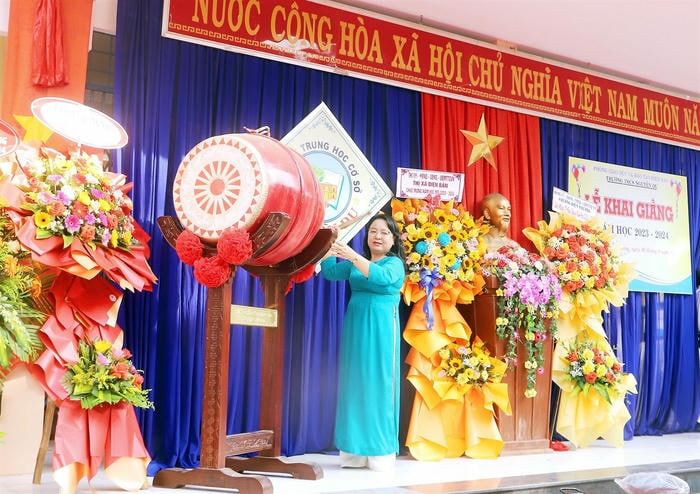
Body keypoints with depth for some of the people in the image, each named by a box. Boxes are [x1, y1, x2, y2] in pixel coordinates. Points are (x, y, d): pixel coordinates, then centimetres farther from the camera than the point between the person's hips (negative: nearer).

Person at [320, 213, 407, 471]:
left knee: (378, 384, -4)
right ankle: (354, 450, 12)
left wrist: (353, 256, -31)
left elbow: (382, 277, -21)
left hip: (381, 328, -5)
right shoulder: (355, 263, 15)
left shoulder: (395, 263, -1)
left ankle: (381, 451, 2)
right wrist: (330, 246, -5)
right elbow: (329, 272, 9)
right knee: (353, 383, 5)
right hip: (355, 326, 5)